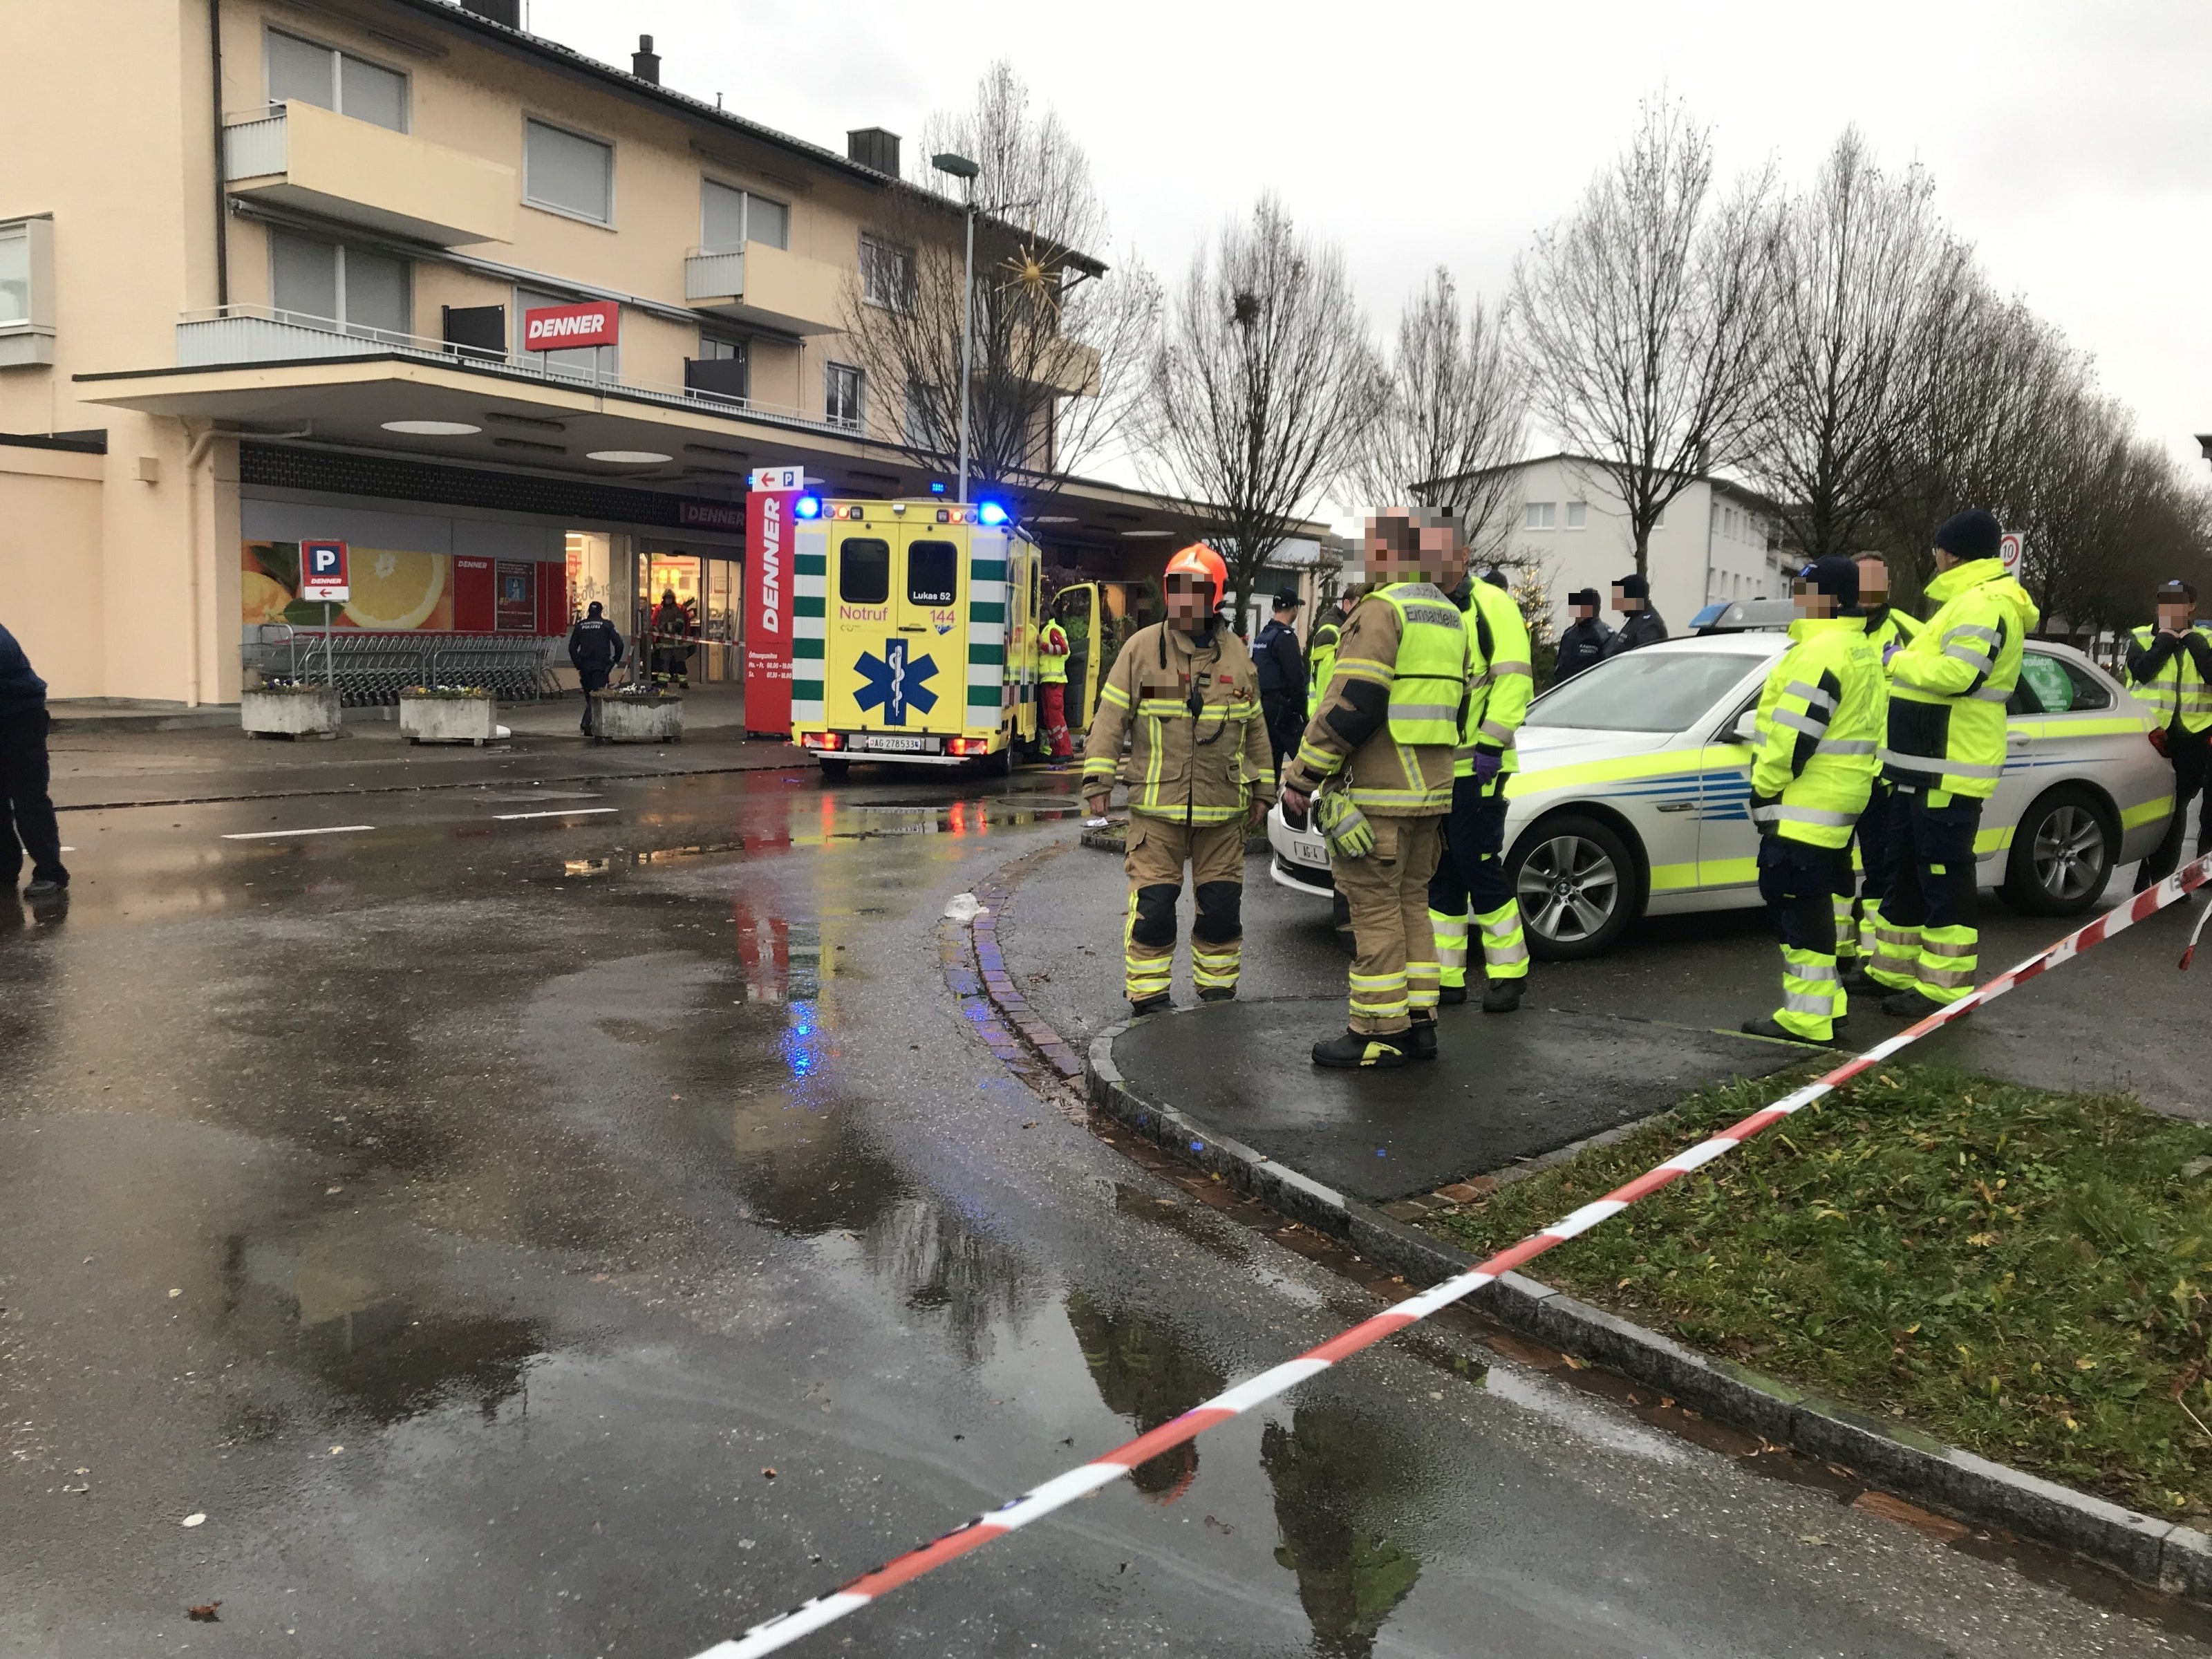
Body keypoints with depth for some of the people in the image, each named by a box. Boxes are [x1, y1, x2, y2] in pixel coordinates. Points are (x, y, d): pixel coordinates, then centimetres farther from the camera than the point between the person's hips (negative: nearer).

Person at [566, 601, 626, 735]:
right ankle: (588, 724, -20)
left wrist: (578, 666, 15)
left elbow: (572, 647, 11)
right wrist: (616, 661, 8)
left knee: (589, 695, 14)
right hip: (601, 666, -3)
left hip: (585, 666, 4)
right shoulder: (606, 625, 0)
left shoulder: (580, 625, 10)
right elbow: (619, 644, -5)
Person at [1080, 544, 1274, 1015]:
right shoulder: (1141, 648, -2)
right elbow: (1111, 717, -1)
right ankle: (1148, 998, 11)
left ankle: (1217, 992, 25)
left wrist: (1261, 790, 17)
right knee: (1153, 904, -2)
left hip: (1223, 808, 3)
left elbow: (1254, 728, 17)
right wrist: (1097, 781, -6)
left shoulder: (1237, 654, 8)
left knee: (1221, 905, 9)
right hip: (1156, 806, -3)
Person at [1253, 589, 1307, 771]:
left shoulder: (1262, 636, 13)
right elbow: (1296, 679, -19)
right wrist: (1301, 711, -14)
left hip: (1263, 705, 9)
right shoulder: (1286, 637, -14)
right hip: (1283, 708, -9)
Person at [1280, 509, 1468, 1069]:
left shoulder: (1381, 610, -12)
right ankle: (1418, 1022, 17)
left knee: (1375, 908, -4)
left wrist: (1301, 775, -14)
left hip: (1378, 793, -9)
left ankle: (1378, 1033, 0)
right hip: (1430, 791, 9)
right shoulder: (1449, 618, 18)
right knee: (1411, 904, 14)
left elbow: (1351, 706, -20)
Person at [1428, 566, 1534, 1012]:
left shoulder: (1489, 604, -6)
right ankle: (1446, 977, 18)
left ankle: (1508, 973, 11)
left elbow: (1513, 678, -13)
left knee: (1479, 870, -4)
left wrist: (1490, 745, -17)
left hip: (1474, 768, -7)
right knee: (1439, 875, 10)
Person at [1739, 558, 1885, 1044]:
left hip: (1804, 808, -11)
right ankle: (1823, 1004, 25)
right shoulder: (1862, 652, 17)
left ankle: (1807, 1018, -5)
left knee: (1799, 909, -7)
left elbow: (1794, 735, -22)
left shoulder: (1822, 651, -17)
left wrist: (1763, 790, -12)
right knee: (1810, 906, 18)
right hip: (1837, 804, 11)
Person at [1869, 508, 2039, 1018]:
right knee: (1907, 873, 16)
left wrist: (1899, 661, -14)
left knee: (1944, 880, -6)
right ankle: (1896, 973, 26)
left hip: (1949, 771, -11)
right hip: (1925, 767, 11)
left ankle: (1944, 989, -1)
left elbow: (1955, 675, -27)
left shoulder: (1983, 603, -16)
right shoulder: (1969, 602, 20)